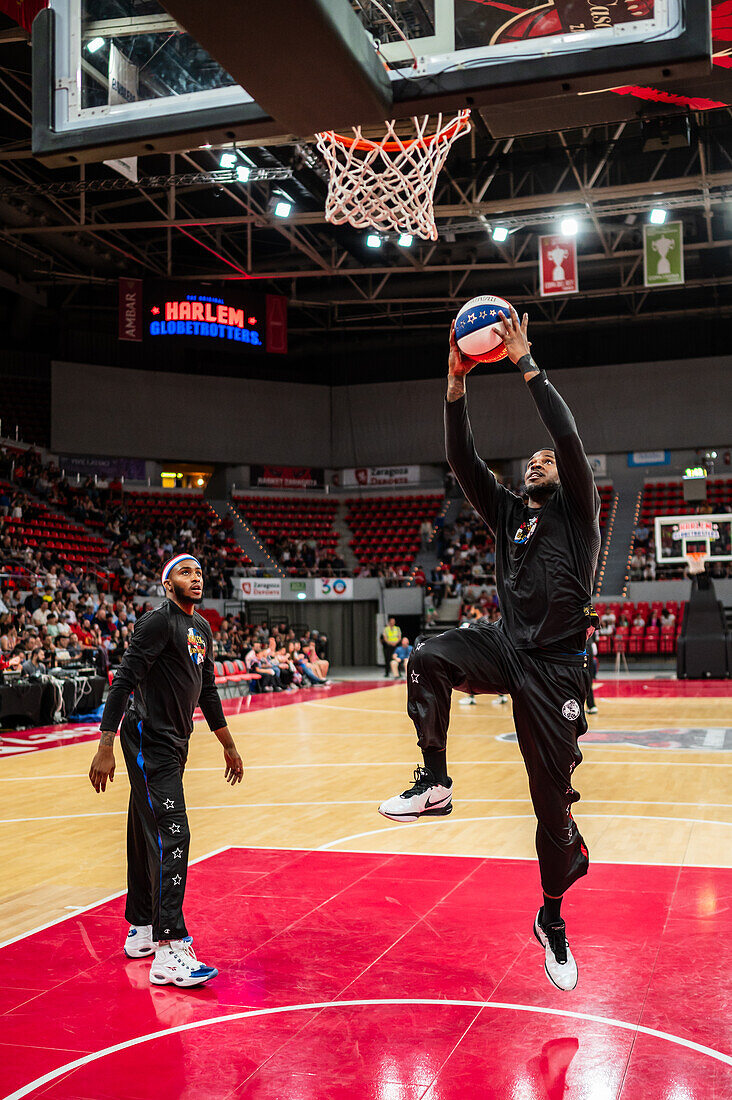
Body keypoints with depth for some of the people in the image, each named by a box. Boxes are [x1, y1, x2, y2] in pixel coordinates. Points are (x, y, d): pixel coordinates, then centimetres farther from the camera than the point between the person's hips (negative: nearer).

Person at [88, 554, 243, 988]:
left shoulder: (202, 628, 15)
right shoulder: (159, 622, -13)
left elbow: (207, 692, 23)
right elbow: (124, 681, -19)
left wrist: (229, 746, 27)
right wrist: (106, 748, -25)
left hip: (174, 742, 9)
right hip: (148, 741, -9)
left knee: (148, 836, 17)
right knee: (171, 835, -15)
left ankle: (141, 931, 29)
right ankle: (169, 952, -15)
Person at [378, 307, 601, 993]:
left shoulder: (576, 508, 3)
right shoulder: (506, 511, 15)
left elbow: (569, 437, -12)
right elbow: (462, 460, 5)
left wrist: (526, 366, -12)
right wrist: (456, 383, -4)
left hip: (555, 665, -3)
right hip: (504, 643, 4)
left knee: (552, 795, 3)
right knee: (427, 659, -29)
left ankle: (552, 918, 24)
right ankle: (435, 786, -17)